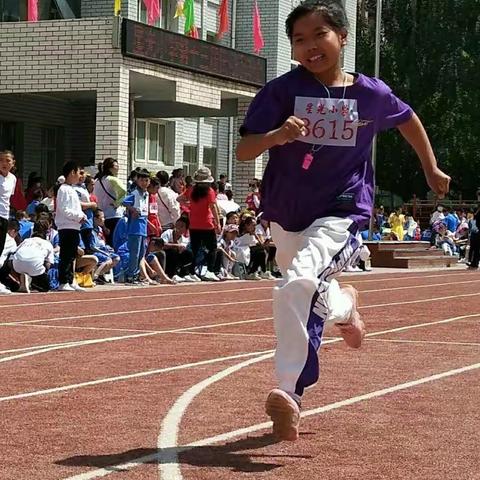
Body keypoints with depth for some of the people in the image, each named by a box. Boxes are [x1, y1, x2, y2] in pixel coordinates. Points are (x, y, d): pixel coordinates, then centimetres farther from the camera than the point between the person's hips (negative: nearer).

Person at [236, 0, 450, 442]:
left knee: (297, 286, -27)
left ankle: (289, 393, -19)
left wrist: (432, 169, 26)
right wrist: (278, 135, -34)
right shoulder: (282, 90, -8)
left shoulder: (371, 94, -6)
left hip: (341, 212, -3)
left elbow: (408, 119, 16)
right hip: (286, 214, 3)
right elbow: (243, 151, -14)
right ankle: (343, 305, 56)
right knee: (310, 299, 20)